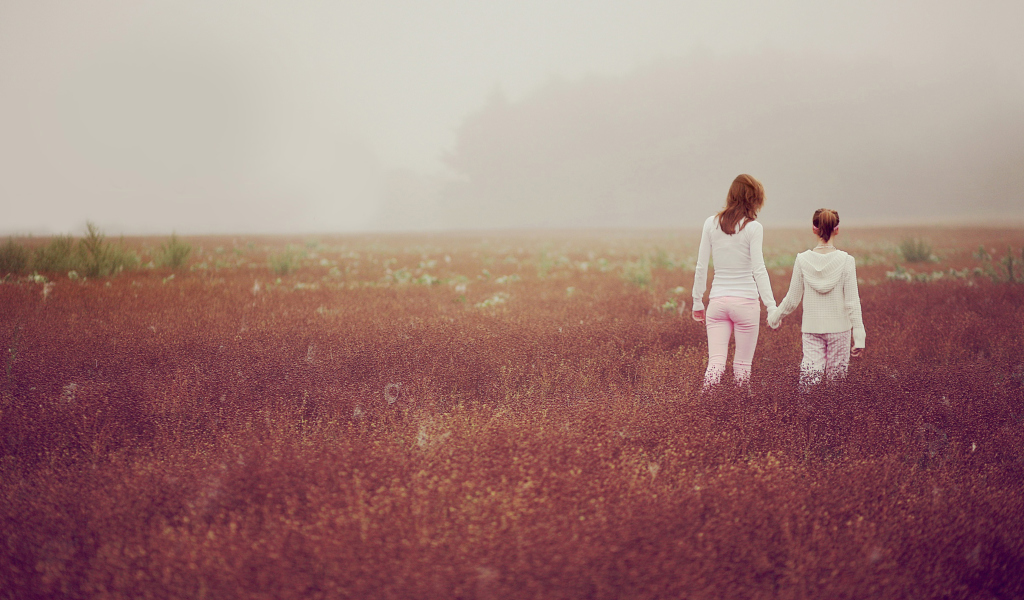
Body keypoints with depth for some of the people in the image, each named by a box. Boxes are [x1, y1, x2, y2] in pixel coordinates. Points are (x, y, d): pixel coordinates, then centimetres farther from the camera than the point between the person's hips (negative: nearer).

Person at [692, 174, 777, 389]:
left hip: (717, 301, 3)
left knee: (715, 363, -1)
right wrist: (771, 307, -8)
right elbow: (758, 270, -10)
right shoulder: (753, 228, -6)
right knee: (742, 366, 8)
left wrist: (697, 302, 14)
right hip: (745, 300, -3)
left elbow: (701, 267, 6)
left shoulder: (711, 224, 4)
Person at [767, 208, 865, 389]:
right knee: (836, 379, 8)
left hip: (811, 328, 1)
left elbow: (792, 300, 3)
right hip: (839, 329, -1)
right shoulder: (846, 261, -8)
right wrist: (859, 337, -5)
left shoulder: (803, 260, -4)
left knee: (810, 381, 1)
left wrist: (774, 317, 20)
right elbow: (852, 303, -8)